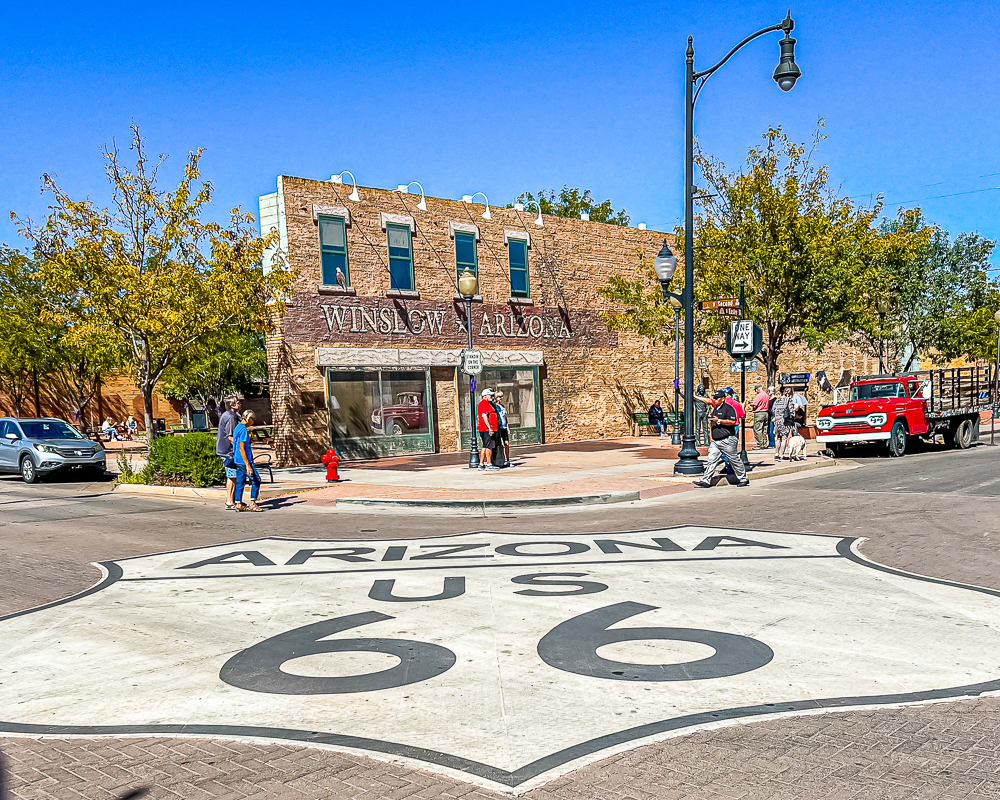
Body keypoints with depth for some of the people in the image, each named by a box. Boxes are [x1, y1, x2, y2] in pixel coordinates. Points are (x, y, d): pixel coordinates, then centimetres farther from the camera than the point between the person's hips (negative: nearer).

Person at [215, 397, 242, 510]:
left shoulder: (225, 415, 16)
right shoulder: (231, 418, -16)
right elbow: (230, 437, -21)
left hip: (224, 450, 11)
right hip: (229, 450, -11)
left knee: (230, 476, 15)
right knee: (233, 477, -7)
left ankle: (230, 500, 21)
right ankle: (230, 502, -6)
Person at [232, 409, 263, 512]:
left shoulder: (237, 427, 13)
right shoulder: (243, 429, -16)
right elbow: (241, 448, -20)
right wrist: (247, 465, -21)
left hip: (238, 460, 10)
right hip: (244, 460, -10)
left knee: (240, 482, 11)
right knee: (256, 480, -3)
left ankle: (239, 504, 12)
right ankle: (252, 504, -2)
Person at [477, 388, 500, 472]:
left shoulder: (481, 403, 21)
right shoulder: (485, 403, -11)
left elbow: (478, 417, 25)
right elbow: (484, 416, -22)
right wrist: (489, 428, -25)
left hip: (483, 429, 11)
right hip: (487, 429, -11)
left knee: (484, 447, 13)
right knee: (489, 446, -9)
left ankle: (481, 464, 16)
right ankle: (489, 465, -10)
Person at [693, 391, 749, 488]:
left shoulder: (728, 408, -9)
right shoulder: (715, 409, 17)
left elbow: (732, 422, -19)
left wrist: (718, 421, -19)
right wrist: (711, 418, 8)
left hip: (727, 440, -8)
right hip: (715, 440, 8)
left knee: (735, 460, 3)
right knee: (711, 461, 0)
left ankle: (743, 479, 15)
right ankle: (705, 481, -4)